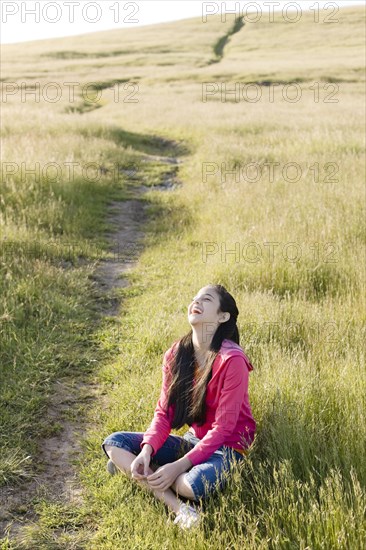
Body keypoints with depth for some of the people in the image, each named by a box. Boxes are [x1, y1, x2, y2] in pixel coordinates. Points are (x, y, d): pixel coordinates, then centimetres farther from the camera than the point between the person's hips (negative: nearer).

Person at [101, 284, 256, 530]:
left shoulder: (231, 360, -21)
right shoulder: (176, 353, -2)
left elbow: (223, 427, -21)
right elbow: (164, 411, -2)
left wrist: (178, 466, -26)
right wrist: (147, 452, -20)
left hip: (228, 446, -6)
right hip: (193, 439, 7)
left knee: (194, 484, -39)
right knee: (114, 442, -9)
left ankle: (136, 471, -7)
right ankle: (178, 507, -24)